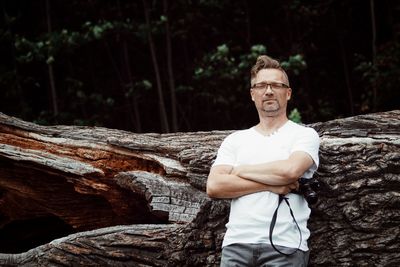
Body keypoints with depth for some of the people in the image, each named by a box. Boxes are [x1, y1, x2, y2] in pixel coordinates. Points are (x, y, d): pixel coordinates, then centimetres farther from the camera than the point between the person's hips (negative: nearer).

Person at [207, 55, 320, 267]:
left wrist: (242, 170, 0)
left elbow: (290, 170, -14)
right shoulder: (235, 140, 15)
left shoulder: (305, 134, 7)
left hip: (284, 246, -3)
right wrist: (270, 184, -7)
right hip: (237, 243, 3)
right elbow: (214, 187, 1)